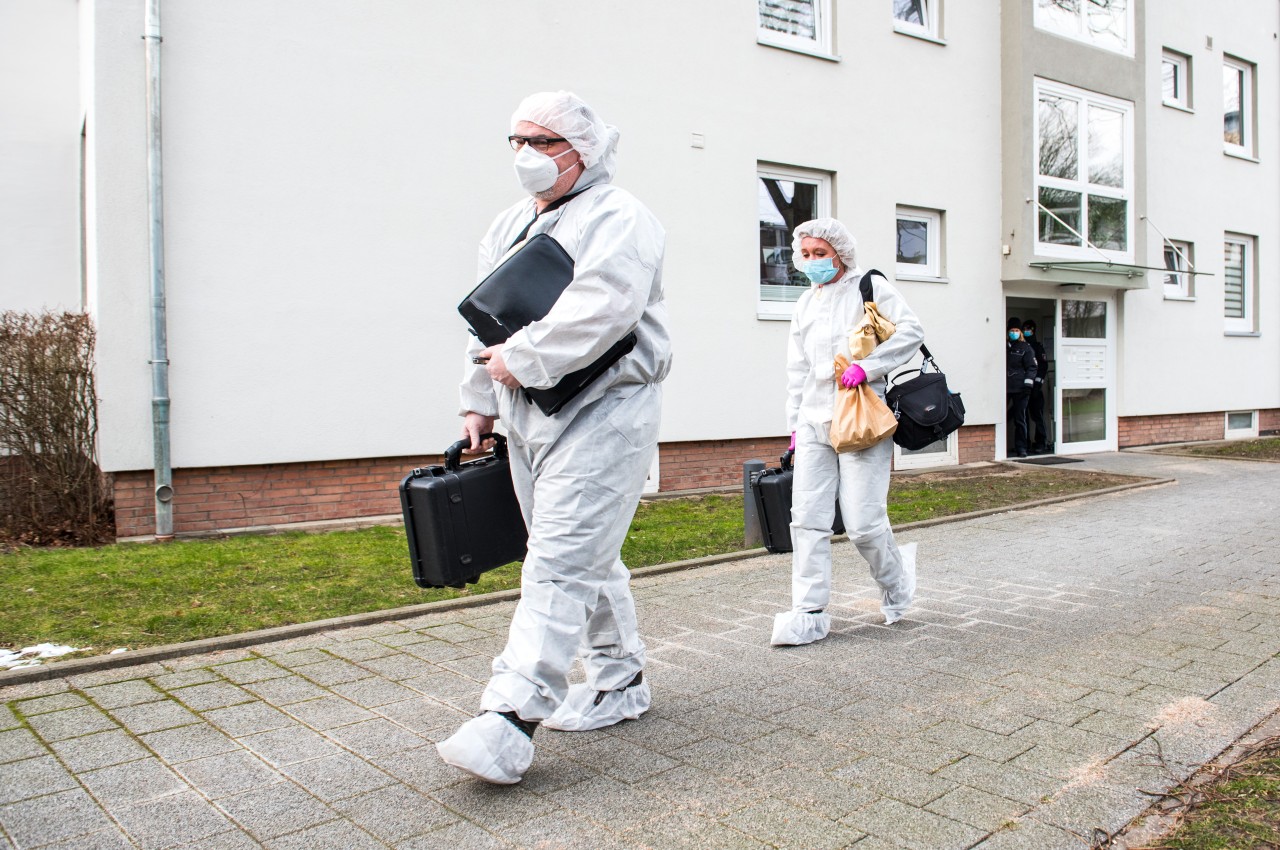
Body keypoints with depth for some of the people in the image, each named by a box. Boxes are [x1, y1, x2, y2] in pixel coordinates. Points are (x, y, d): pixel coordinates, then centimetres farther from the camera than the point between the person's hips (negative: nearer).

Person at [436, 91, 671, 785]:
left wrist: (522, 360, -20)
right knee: (588, 557, 15)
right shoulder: (508, 227, 19)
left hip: (603, 410, -9)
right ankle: (620, 682, 29)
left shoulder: (617, 218, -8)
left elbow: (601, 308, -25)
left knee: (561, 561, -13)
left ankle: (512, 716, -13)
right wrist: (479, 402, 18)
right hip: (528, 416, 9)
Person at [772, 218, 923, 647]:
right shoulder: (805, 304, 21)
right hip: (814, 422, 6)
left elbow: (911, 330, -6)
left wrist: (866, 367, -16)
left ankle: (896, 583, 23)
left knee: (863, 522, -7)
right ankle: (810, 613, 3)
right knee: (807, 519, -2)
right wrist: (794, 422, 18)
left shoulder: (870, 287, 4)